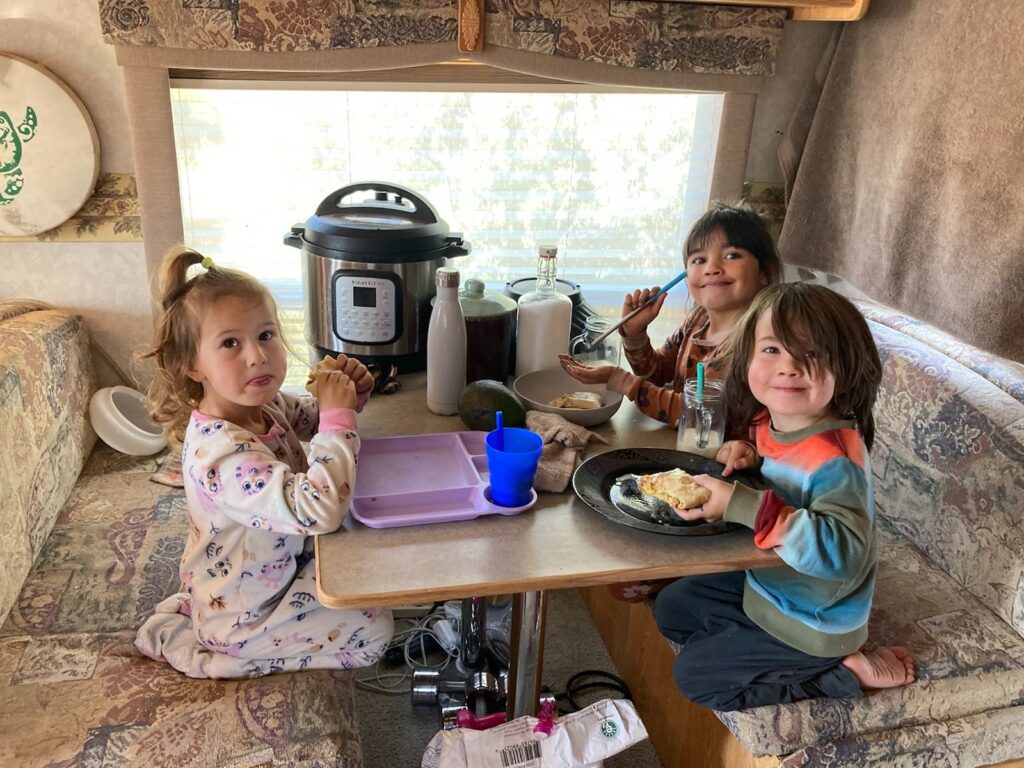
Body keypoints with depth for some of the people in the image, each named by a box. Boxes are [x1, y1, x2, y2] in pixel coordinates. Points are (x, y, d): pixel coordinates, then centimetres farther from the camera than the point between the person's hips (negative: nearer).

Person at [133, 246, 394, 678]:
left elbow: (310, 415, 12)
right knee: (373, 631, -4)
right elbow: (318, 510, -49)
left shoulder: (262, 403, -11)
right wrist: (339, 415, -38)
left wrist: (347, 393, -12)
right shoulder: (223, 453, -38)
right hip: (243, 617, -8)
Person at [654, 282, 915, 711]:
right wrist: (748, 457, -10)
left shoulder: (834, 458, -33)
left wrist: (741, 506, -42)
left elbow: (843, 550, -42)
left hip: (810, 622, -9)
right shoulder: (770, 424, -8)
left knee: (694, 673, -2)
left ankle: (844, 673, 3)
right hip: (765, 587, 9)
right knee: (672, 607, 21)